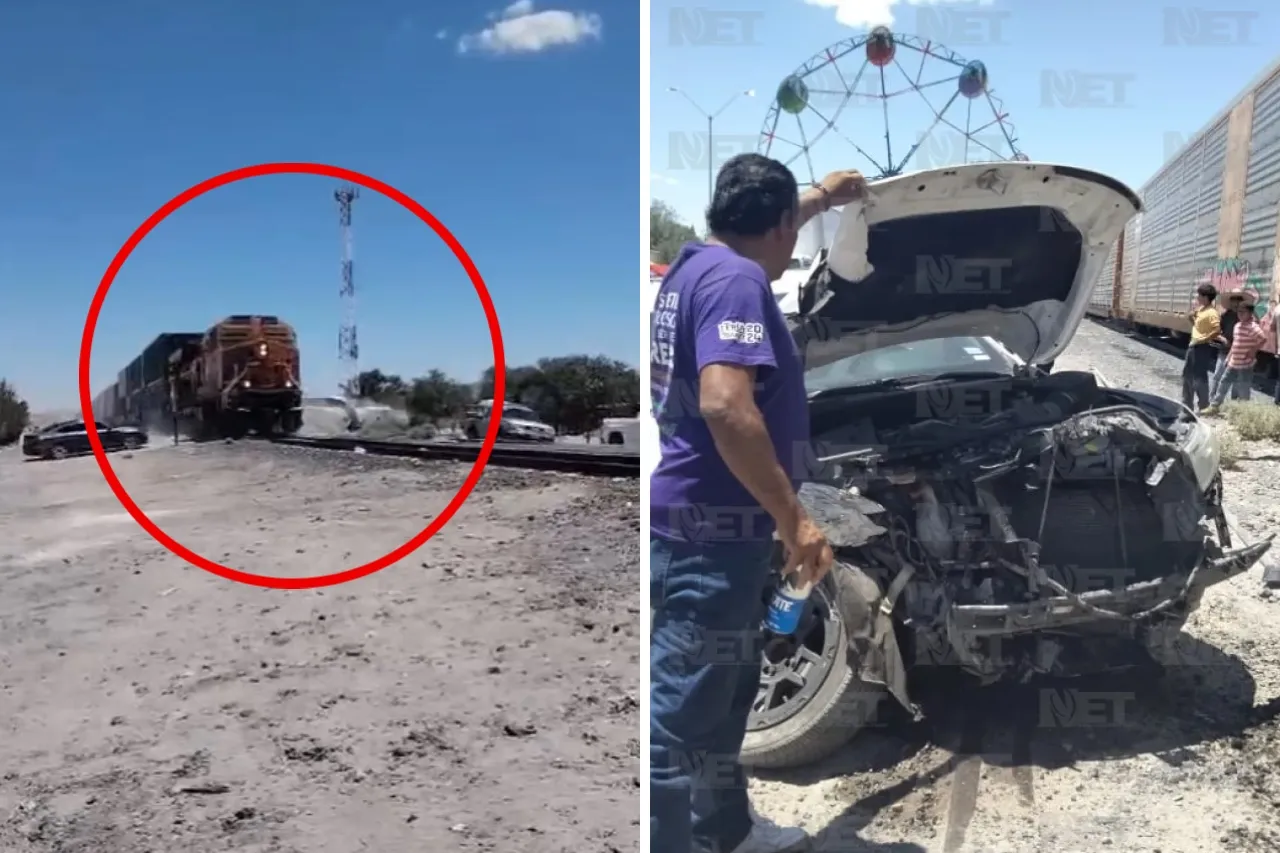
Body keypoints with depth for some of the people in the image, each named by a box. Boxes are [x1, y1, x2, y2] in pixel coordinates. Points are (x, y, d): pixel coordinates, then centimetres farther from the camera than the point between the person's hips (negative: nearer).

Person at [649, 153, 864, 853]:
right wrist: (793, 519, -24)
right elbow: (725, 406, -29)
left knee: (726, 689, 23)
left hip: (702, 524, 11)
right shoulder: (735, 280, -16)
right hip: (708, 528, -11)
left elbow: (760, 233, 39)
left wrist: (821, 198, 51)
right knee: (680, 708, -3)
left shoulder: (696, 263, 14)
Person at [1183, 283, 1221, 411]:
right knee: (1187, 374, 16)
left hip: (1202, 348, -10)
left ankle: (1204, 406, 5)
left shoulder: (1211, 313, -17)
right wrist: (1191, 317, 7)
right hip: (1193, 346, 10)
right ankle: (1187, 404, 25)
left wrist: (1203, 339, -23)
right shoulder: (1200, 310, 11)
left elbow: (1217, 331, -27)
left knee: (1199, 377, -5)